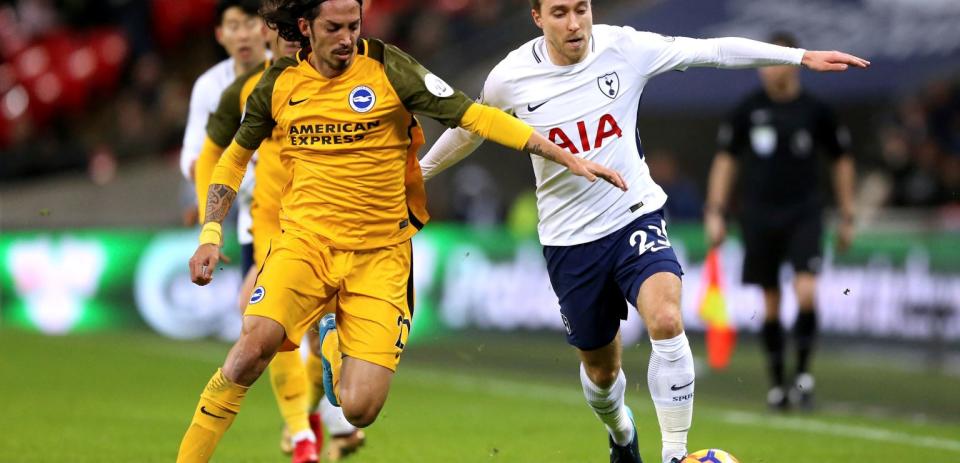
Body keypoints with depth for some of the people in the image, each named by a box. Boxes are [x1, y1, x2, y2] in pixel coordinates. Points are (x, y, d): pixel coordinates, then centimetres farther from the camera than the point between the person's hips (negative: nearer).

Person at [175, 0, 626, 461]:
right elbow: (234, 157, 19)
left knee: (360, 409, -12)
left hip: (380, 254, -1)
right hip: (305, 240, 1)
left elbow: (473, 115, -5)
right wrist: (210, 236, 9)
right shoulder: (279, 84, 3)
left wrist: (568, 158, -9)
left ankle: (335, 344, 24)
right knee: (256, 343, -28)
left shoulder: (386, 68, -5)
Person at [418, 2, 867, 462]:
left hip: (635, 216, -1)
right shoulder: (509, 79, -9)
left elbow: (713, 50, -9)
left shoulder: (624, 48, -11)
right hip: (570, 239, 1)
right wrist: (417, 173, 22)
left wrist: (803, 56, -13)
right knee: (600, 367, 12)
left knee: (666, 321, -28)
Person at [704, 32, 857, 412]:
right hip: (759, 216, 1)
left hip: (804, 213, -1)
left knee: (806, 293, -18)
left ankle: (803, 370, -2)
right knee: (770, 305, 4)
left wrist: (847, 217, 8)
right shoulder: (749, 110, 2)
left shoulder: (815, 111, -1)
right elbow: (726, 159, 11)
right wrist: (715, 212, 5)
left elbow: (842, 161, 9)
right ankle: (777, 382, 15)